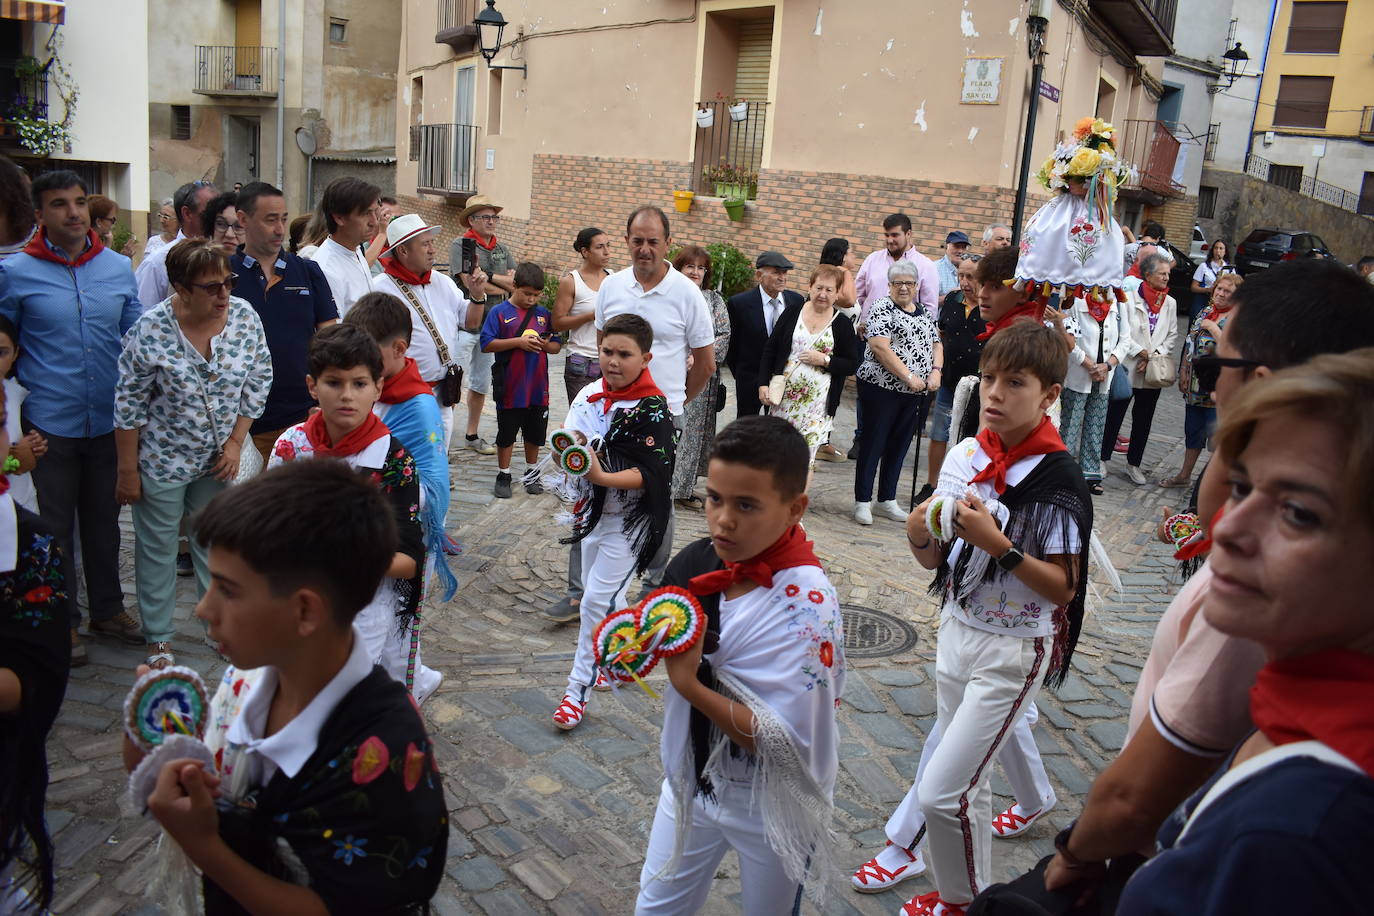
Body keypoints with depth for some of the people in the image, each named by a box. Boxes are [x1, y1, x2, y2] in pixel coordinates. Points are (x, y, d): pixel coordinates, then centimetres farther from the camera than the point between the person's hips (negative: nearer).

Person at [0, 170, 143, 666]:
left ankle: (107, 607, 31)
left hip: (109, 420, 3)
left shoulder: (118, 268, 3)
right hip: (50, 424, -3)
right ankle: (63, 620, 24)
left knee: (104, 519, 16)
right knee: (55, 525, 9)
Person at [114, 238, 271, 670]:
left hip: (218, 460, 3)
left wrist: (235, 443, -4)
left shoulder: (244, 317, -11)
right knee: (158, 547, 11)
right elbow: (129, 405, -12)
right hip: (162, 460, -3)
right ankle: (158, 638, 27)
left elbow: (257, 384, -1)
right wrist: (128, 471, -8)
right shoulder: (151, 329, -20)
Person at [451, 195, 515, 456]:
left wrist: (489, 277, -11)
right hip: (465, 325, -6)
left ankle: (472, 435, 27)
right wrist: (504, 286, -5)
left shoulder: (502, 249, 11)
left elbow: (516, 283, 2)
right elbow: (471, 284, -18)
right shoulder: (461, 245, -7)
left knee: (481, 384, 14)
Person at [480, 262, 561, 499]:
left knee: (534, 434, 16)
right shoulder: (499, 313, -6)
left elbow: (557, 346, 12)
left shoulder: (544, 314, 7)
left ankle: (531, 474, 32)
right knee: (506, 434, 8)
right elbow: (487, 344, -12)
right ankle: (503, 476, 22)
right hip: (510, 388, -4)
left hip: (538, 388, 4)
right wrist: (518, 341, -20)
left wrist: (546, 344, -11)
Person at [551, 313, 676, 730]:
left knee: (596, 601, -6)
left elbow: (651, 474, -23)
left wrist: (603, 477, -36)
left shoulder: (652, 409, -18)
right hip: (593, 510, 7)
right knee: (601, 594, 18)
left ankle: (579, 687, 8)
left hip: (629, 519, -7)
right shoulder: (590, 394, 0)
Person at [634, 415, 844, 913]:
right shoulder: (701, 562, -11)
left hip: (772, 807, -5)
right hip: (692, 780, 5)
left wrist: (689, 684, -32)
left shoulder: (806, 606, -28)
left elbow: (784, 745, -29)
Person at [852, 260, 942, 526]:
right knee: (873, 443, 0)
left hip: (914, 393, 6)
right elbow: (879, 347, -17)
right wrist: (908, 377, -19)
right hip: (882, 387, -6)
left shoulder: (924, 313, 15)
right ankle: (863, 501, 7)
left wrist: (936, 371, -3)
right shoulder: (882, 308, -7)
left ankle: (887, 499, 22)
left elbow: (936, 344, 18)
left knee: (899, 446, 11)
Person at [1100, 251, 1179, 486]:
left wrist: (1155, 355, -6)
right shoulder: (1130, 297, -6)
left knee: (1144, 419, 11)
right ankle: (1103, 457, 15)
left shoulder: (1170, 303, 8)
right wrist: (1140, 352, -15)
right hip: (1129, 367, -4)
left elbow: (1172, 334, 7)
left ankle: (1134, 464, 21)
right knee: (1115, 414, 2)